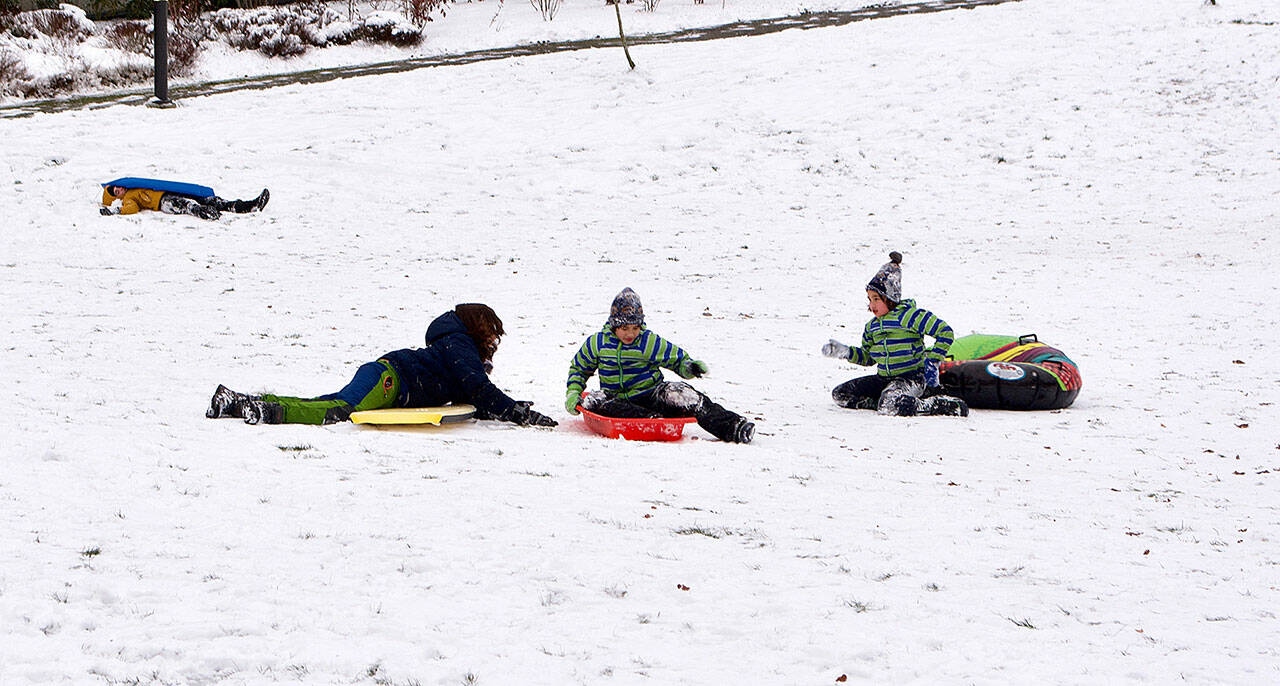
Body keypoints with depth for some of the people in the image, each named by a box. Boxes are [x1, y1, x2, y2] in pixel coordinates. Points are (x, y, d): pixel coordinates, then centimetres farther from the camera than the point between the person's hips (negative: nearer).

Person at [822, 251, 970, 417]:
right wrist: (845, 352, 6)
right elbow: (868, 358, 22)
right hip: (884, 378, 8)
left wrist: (932, 362, -16)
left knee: (889, 406, -38)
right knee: (840, 395, -3)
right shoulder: (872, 326, 12)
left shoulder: (909, 316, -11)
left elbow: (945, 332, -11)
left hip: (912, 378, -8)